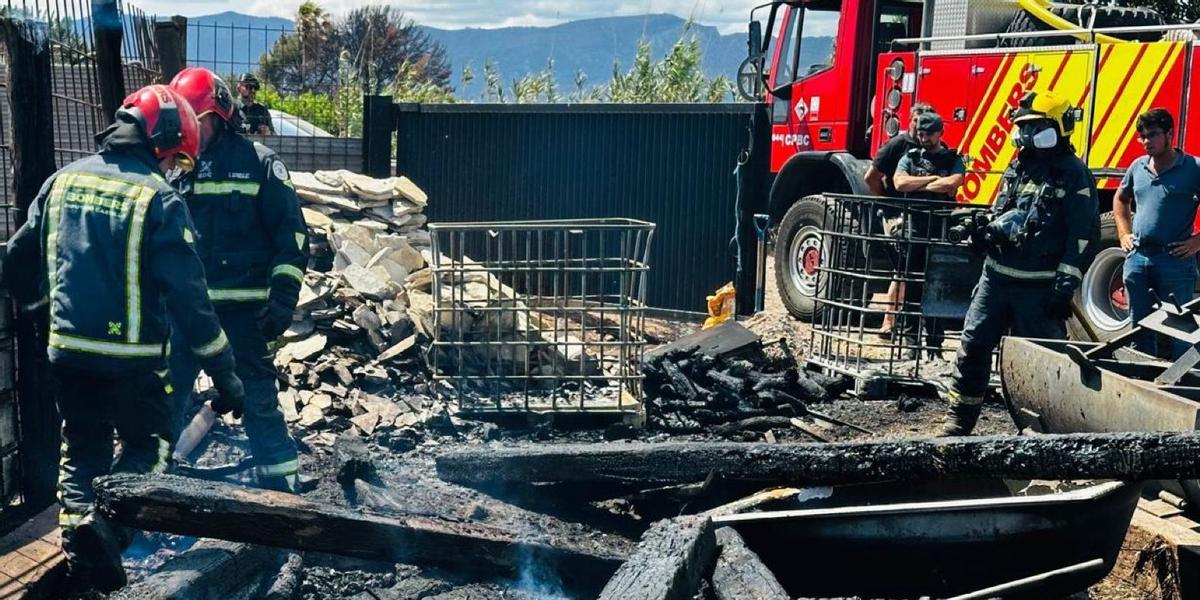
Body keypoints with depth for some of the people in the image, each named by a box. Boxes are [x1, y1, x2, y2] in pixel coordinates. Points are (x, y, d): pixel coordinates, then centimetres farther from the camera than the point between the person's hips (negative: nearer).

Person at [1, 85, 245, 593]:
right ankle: (109, 520, -10)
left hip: (67, 351, 5)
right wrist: (225, 374, -10)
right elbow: (187, 296, -16)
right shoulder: (158, 199, -13)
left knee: (82, 449, 20)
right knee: (146, 445, 14)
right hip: (130, 358, -5)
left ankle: (77, 523, 5)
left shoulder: (63, 181, 4)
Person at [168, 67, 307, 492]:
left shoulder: (258, 163, -2)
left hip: (242, 309, -4)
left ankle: (283, 495, 11)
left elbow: (291, 235, -6)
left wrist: (283, 298, -14)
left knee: (259, 404, 2)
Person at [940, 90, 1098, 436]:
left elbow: (1082, 237, -12)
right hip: (996, 276, 6)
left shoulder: (1073, 175, -8)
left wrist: (1065, 288, -17)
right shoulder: (1019, 167, 13)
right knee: (973, 345, 3)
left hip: (1039, 287, -6)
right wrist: (986, 234, 1)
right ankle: (960, 421, 10)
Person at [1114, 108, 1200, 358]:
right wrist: (1124, 234, 16)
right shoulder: (1138, 167, 10)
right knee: (1140, 328, 13)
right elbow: (1120, 199, 28)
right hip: (1137, 258, 6)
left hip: (1175, 260, -6)